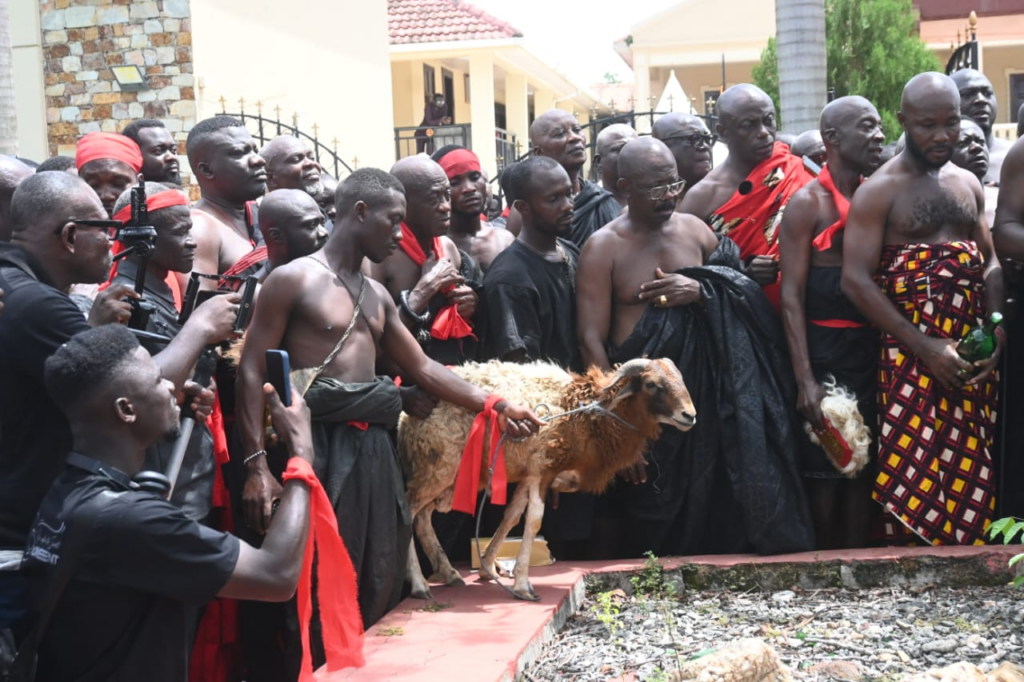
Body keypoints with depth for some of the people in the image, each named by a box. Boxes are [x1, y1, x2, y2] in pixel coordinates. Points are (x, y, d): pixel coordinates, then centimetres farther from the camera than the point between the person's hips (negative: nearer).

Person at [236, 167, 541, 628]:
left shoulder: (377, 295, 18)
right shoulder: (293, 279, -4)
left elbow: (423, 368, 21)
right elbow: (252, 371, -9)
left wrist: (495, 407, 14)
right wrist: (257, 464, -17)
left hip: (373, 448, 7)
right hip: (320, 447, -7)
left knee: (378, 587, 11)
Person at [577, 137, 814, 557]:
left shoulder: (694, 229, 10)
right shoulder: (604, 247, -4)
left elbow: (744, 298, 14)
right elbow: (592, 340, -10)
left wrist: (702, 292, -9)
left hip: (706, 394, 4)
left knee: (716, 518, 4)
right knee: (648, 530, 1)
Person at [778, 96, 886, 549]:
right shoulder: (808, 202, -6)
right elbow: (791, 296, -10)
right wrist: (804, 380, -17)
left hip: (873, 346, 5)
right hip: (826, 347, -5)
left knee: (866, 465, 8)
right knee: (825, 469, 0)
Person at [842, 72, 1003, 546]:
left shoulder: (968, 184, 14)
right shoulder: (880, 191, -5)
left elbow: (991, 262, 16)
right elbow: (856, 280, -12)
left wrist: (996, 326, -3)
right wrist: (926, 347, -16)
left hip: (974, 354, 5)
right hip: (912, 350, -5)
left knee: (971, 475, 7)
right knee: (915, 476, -4)